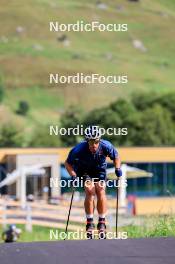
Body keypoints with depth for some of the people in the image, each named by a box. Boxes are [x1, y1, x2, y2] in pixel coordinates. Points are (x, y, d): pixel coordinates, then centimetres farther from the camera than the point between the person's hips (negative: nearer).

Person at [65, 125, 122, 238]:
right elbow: (68, 163, -17)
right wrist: (73, 176, -31)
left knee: (101, 191, -19)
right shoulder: (79, 149, -33)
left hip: (99, 169, 1)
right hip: (84, 169, -1)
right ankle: (90, 223, -12)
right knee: (90, 191, -23)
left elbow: (116, 157, -8)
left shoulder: (106, 146, -29)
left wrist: (118, 168, -24)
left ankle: (102, 223, -6)